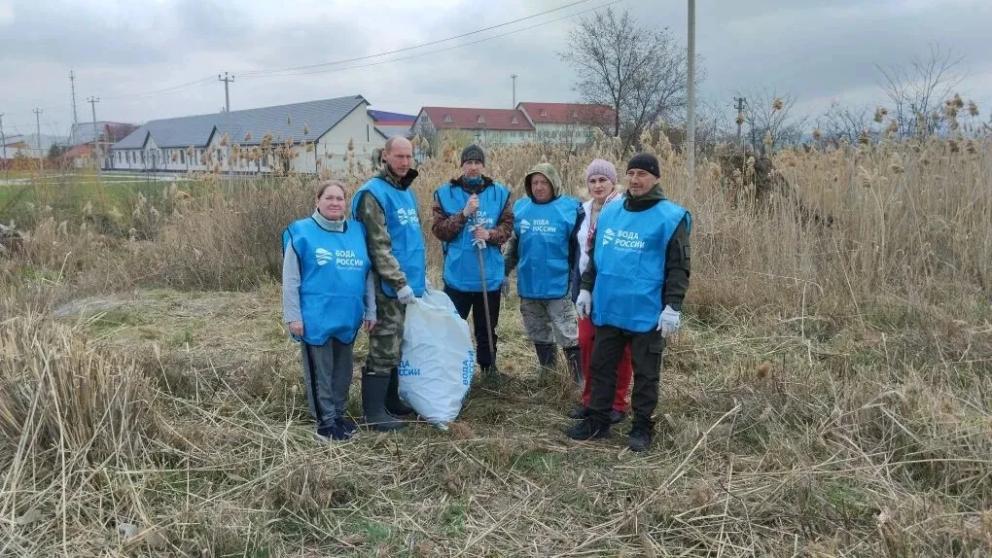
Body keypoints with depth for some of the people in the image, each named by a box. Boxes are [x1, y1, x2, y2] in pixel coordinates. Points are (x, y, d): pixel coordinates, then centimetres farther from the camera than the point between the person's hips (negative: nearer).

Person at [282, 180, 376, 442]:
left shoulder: (357, 231, 7)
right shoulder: (302, 232, -6)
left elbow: (367, 275, 12)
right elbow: (290, 280, -6)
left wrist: (370, 310, 11)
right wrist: (293, 316, -9)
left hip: (347, 316, 5)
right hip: (315, 317, -5)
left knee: (342, 370, 15)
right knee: (320, 372, 6)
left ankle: (339, 414, 30)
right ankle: (326, 422, 17)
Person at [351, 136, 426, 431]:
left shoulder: (407, 192, 16)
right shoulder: (373, 193, -12)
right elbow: (379, 245, -17)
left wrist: (422, 273, 19)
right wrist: (400, 282, -19)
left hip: (411, 285, 9)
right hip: (389, 287, -9)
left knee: (398, 346, 16)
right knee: (384, 348, -4)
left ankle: (391, 400, 27)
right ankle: (374, 411, 5)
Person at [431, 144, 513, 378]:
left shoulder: (499, 192, 4)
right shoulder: (446, 193, 1)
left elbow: (507, 227, 1)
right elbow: (439, 230, -7)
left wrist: (490, 234, -18)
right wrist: (464, 214, -18)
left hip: (489, 276, 1)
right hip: (457, 276, -1)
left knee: (487, 329, 14)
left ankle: (489, 372, 28)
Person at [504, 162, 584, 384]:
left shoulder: (569, 208, -9)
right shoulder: (521, 207, 4)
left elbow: (578, 249, -7)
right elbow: (514, 245, 15)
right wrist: (504, 272, 13)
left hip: (558, 287, -5)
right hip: (528, 286, 5)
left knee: (568, 336, -2)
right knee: (539, 335, 18)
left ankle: (582, 382, 8)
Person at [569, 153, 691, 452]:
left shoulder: (670, 216, -9)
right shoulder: (609, 211, 8)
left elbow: (678, 267, -10)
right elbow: (595, 254, 18)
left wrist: (673, 306, -15)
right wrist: (586, 288, 13)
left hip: (647, 312, -5)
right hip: (608, 308, 5)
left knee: (645, 372, 8)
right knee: (601, 366, 13)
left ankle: (642, 426, 22)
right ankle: (597, 420, 26)